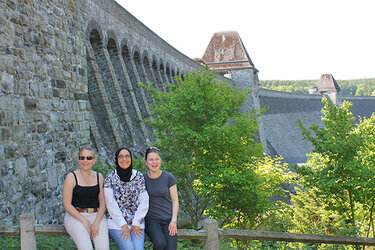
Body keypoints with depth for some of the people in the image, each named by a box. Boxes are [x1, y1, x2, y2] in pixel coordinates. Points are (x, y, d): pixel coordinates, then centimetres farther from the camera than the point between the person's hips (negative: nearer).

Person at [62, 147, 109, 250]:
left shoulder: (99, 177, 10)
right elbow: (66, 204, -6)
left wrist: (96, 222, -10)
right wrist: (84, 221, -13)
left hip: (96, 215, 3)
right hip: (75, 216, -2)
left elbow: (102, 203, 7)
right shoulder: (71, 177, 0)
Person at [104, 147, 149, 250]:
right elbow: (111, 204, -6)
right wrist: (123, 225, -11)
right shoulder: (109, 178, -1)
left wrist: (135, 224, -6)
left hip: (137, 222, 2)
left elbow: (144, 202, 2)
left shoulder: (139, 177, 5)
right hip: (116, 223, -2)